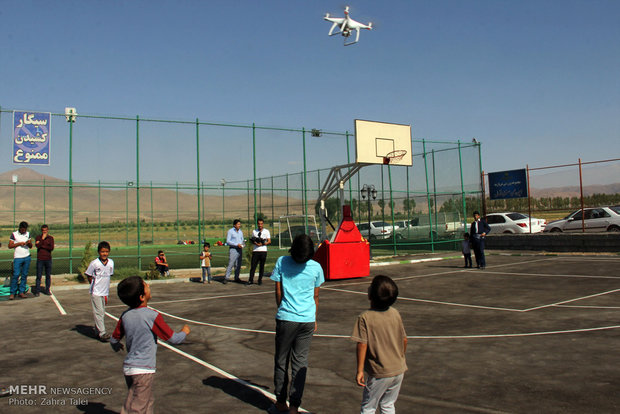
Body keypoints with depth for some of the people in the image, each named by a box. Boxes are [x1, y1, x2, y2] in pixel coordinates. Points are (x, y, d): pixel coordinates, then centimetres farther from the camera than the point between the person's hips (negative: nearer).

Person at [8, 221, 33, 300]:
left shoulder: (28, 234, 12)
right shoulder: (14, 234, 0)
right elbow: (10, 246, -4)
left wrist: (29, 243, -7)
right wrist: (19, 243, -15)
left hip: (27, 257, 4)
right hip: (18, 257, -4)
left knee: (24, 275, 3)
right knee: (16, 275, -8)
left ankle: (21, 292, 8)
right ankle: (12, 293, -1)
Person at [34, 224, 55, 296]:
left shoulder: (51, 238, 6)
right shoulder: (38, 237, 4)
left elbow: (51, 248, -7)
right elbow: (37, 246, -14)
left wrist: (42, 245, -9)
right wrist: (43, 238, -16)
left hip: (48, 259, 1)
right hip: (40, 259, -1)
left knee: (48, 275, 4)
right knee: (39, 275, -3)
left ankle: (47, 290, 12)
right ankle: (37, 291, 3)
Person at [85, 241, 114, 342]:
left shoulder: (111, 262, 1)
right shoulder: (94, 263, -13)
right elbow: (89, 276, -2)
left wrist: (106, 286, 12)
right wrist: (94, 285, -1)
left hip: (105, 292, 5)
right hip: (96, 292, -5)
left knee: (102, 313, 12)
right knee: (98, 312, -6)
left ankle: (98, 330, 25)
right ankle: (102, 333, -4)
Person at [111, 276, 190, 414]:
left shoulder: (125, 316, 0)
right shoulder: (152, 316, -18)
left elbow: (114, 340, 12)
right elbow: (173, 339, -12)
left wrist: (117, 346, 36)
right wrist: (184, 332, 10)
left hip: (127, 366, 7)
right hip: (143, 370, -7)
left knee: (148, 401, 22)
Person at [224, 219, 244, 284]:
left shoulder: (240, 232, 15)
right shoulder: (230, 231, -3)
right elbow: (228, 241, -9)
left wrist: (242, 245, -2)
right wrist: (237, 244, -16)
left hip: (239, 249, 6)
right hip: (233, 249, -6)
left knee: (238, 265, 6)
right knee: (231, 264, -10)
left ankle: (236, 278, 14)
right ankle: (227, 278, -4)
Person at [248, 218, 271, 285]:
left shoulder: (266, 231, 6)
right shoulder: (254, 231, 13)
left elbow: (269, 241, 2)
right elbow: (252, 240, 17)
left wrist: (262, 244, -13)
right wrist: (254, 242, -6)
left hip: (263, 250, -1)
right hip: (255, 251, 1)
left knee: (262, 266, 3)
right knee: (253, 265, -4)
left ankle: (260, 280, 11)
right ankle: (251, 280, 1)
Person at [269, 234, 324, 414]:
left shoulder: (282, 262, -5)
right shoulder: (316, 267, -2)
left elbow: (278, 293, 1)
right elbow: (315, 297, 7)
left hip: (286, 318, -1)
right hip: (308, 319, 1)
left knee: (281, 360, 12)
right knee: (300, 362, 7)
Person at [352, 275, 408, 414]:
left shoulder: (365, 318, -16)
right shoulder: (395, 313, -2)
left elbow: (362, 345, -18)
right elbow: (404, 340, 6)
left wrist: (359, 370, -11)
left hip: (380, 374, -5)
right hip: (399, 370, 5)